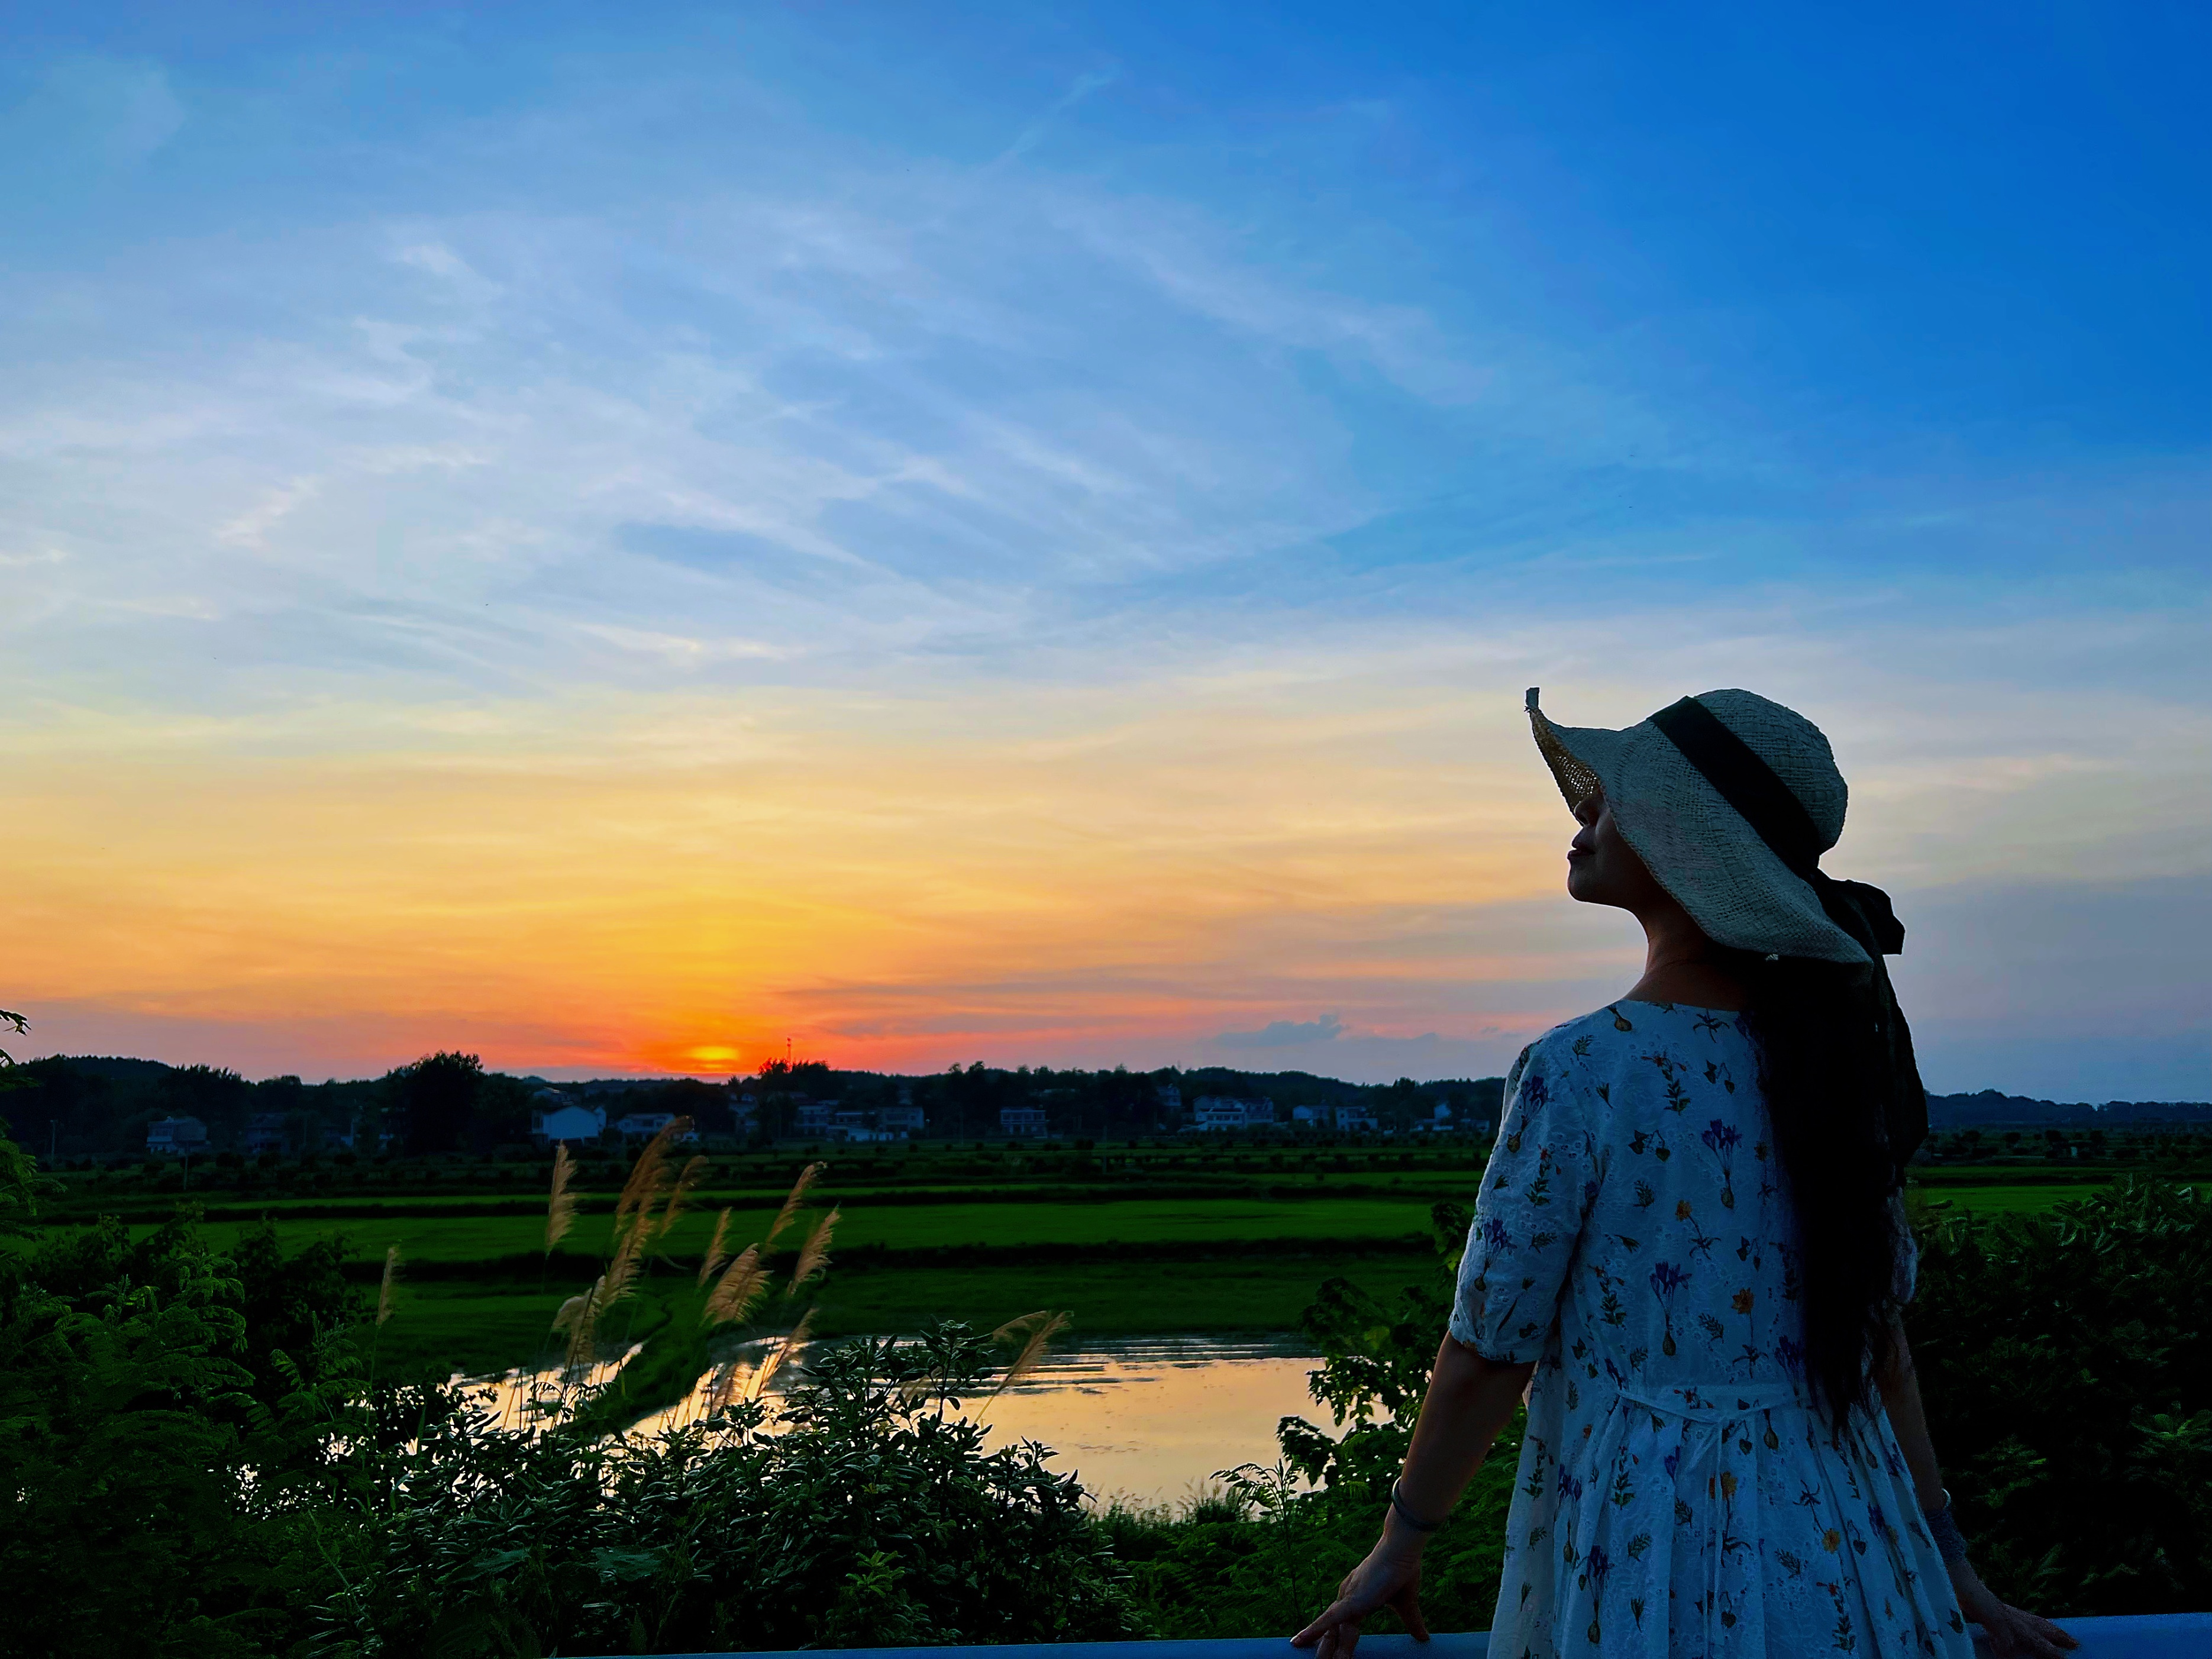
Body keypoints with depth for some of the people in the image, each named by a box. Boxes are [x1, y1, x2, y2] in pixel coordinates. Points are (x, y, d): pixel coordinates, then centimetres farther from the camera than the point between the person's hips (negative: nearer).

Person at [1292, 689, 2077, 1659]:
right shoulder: (1832, 1051, -2)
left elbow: (1489, 1357, -14)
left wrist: (1400, 1544, 1)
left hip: (1650, 1559, -5)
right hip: (1843, 1543, 5)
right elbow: (1880, 1331, 4)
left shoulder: (1580, 1073, -20)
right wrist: (1946, 1563, 13)